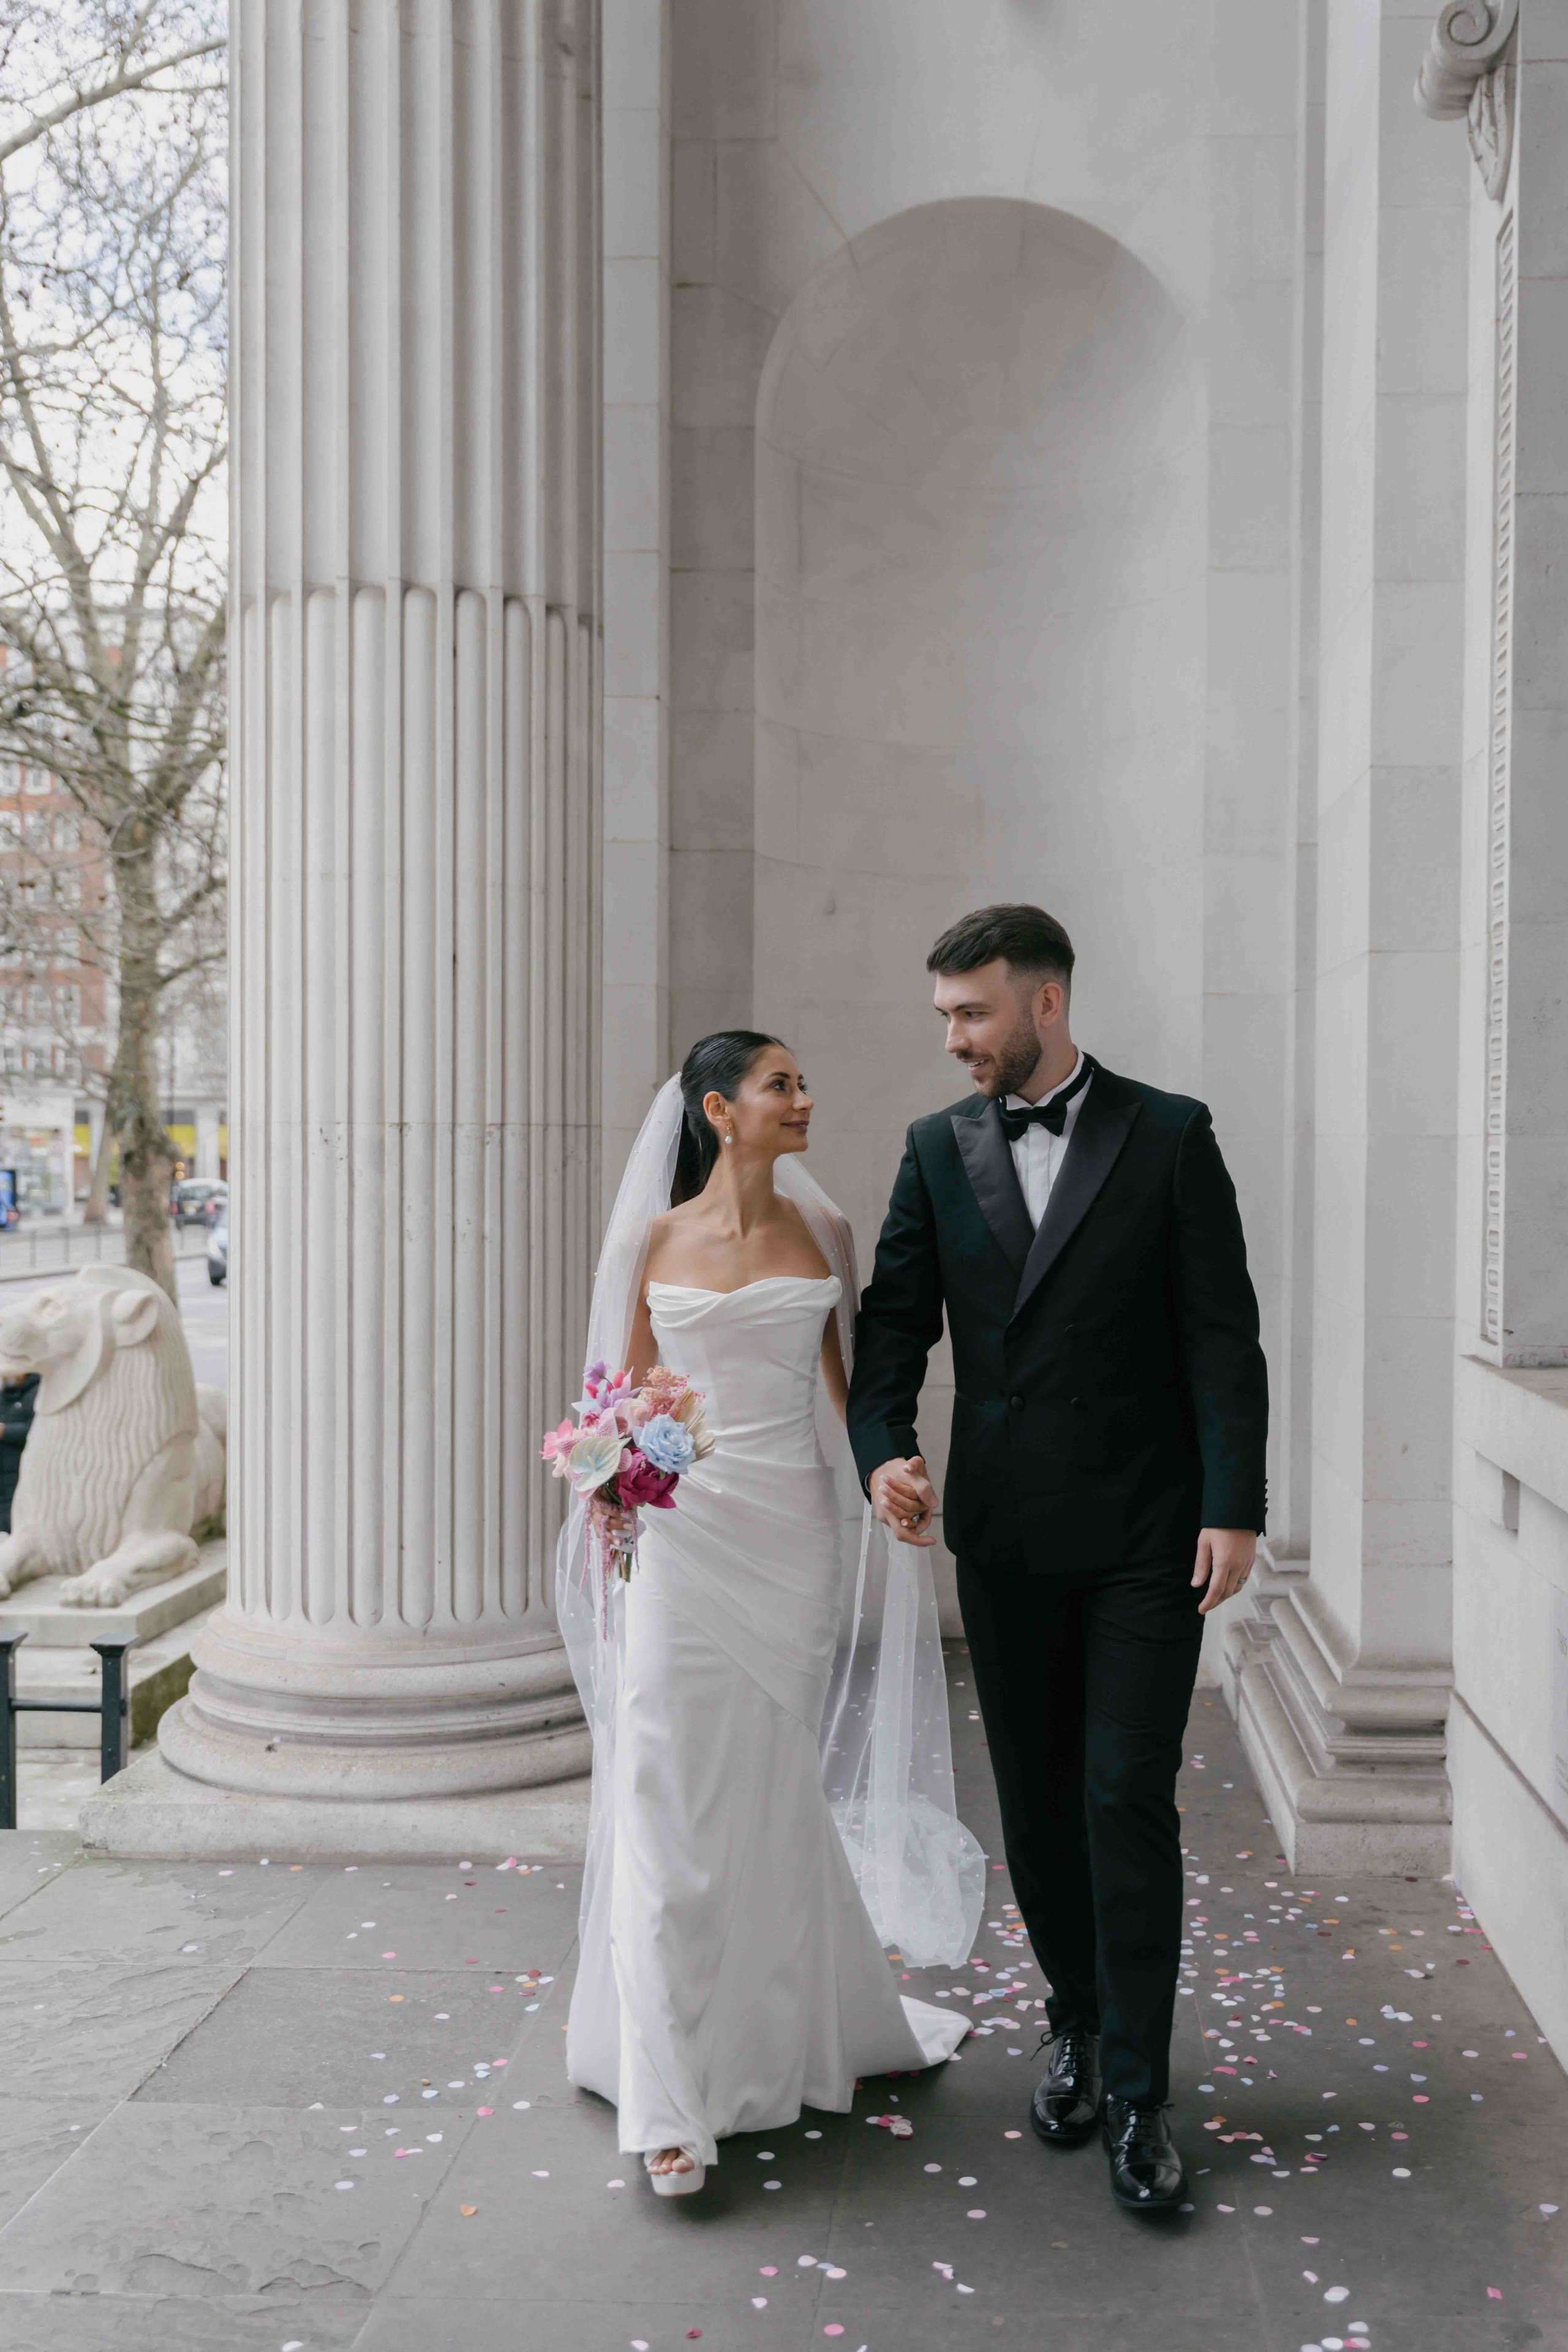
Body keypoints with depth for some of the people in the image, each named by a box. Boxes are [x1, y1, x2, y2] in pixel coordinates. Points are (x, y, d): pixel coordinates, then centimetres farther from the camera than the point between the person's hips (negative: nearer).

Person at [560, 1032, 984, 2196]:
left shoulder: (822, 1231, 6)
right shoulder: (657, 1240, 1)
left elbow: (843, 1383, 11)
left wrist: (874, 1527, 7)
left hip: (794, 1532, 2)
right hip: (682, 1531, -2)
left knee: (777, 1793, 13)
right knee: (673, 1794, -3)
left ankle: (778, 2040, 36)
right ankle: (671, 2098, 5)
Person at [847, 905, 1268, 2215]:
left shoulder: (1169, 1135, -3)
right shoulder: (939, 1149, 6)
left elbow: (1223, 1333, -5)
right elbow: (896, 1317, 5)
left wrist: (1235, 1509, -11)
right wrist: (884, 1447, -13)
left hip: (1145, 1536, -3)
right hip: (1004, 1537, 4)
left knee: (1128, 1801, -4)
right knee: (1037, 1804, 12)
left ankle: (1137, 2094, 9)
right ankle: (1082, 2031, 31)